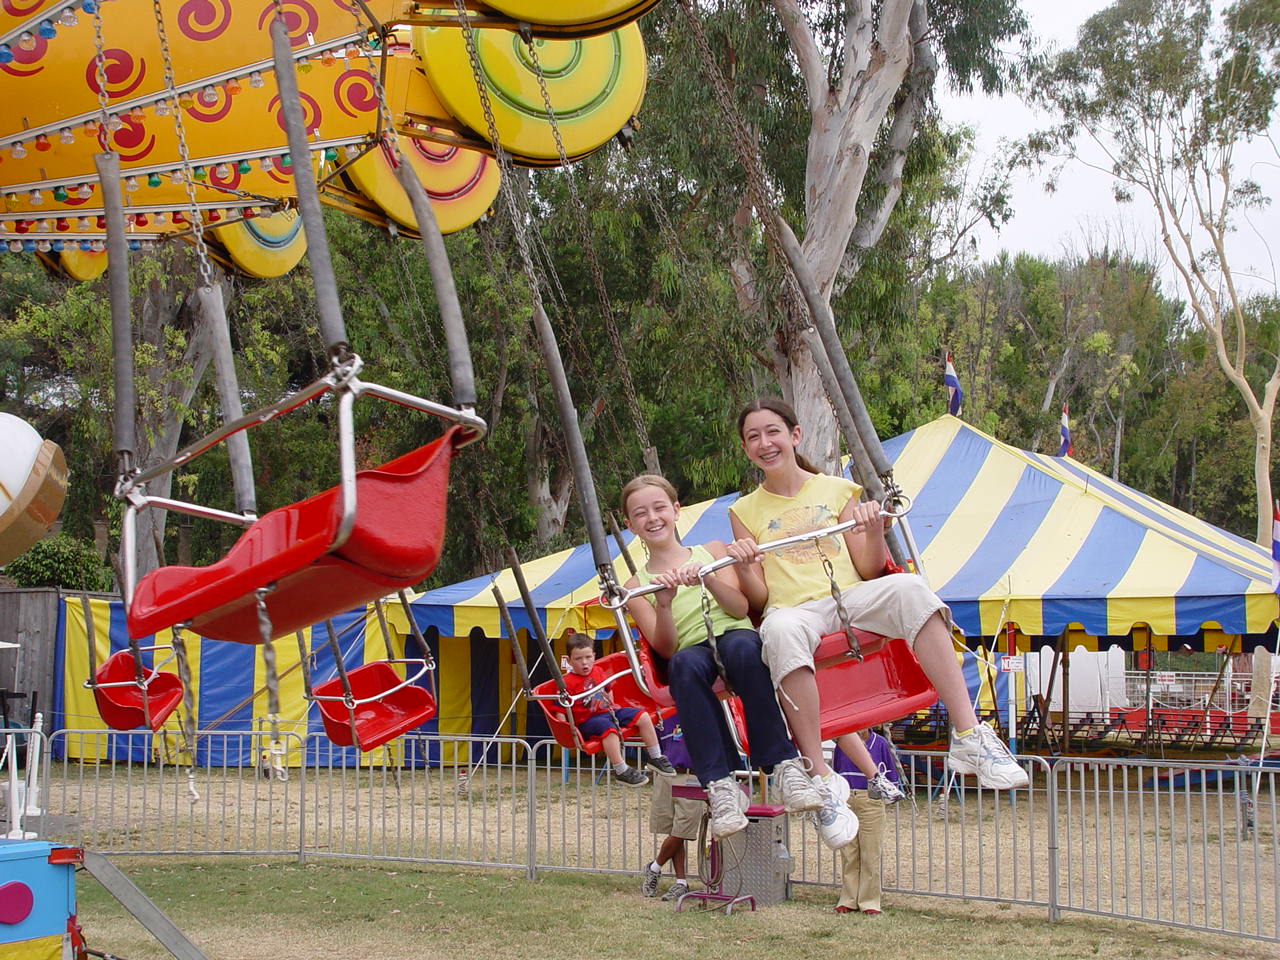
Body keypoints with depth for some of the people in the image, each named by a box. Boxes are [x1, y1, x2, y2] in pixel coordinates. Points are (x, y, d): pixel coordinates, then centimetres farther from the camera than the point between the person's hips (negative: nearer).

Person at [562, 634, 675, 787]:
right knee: (609, 729, -39)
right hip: (587, 720, -8)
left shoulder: (598, 672, 9)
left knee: (643, 717, -1)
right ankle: (621, 771, -36)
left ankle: (655, 757, 9)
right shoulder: (567, 683, -13)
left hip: (608, 711, 8)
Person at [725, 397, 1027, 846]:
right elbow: (758, 600, 9)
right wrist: (744, 568, -11)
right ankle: (820, 774, -39)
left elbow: (869, 570, 11)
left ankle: (969, 737, -37)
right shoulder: (745, 511, 15)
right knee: (781, 629, -41)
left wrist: (874, 530, -8)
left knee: (909, 588, -33)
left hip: (851, 598, 1)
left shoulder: (837, 490, 16)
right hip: (793, 609, -1)